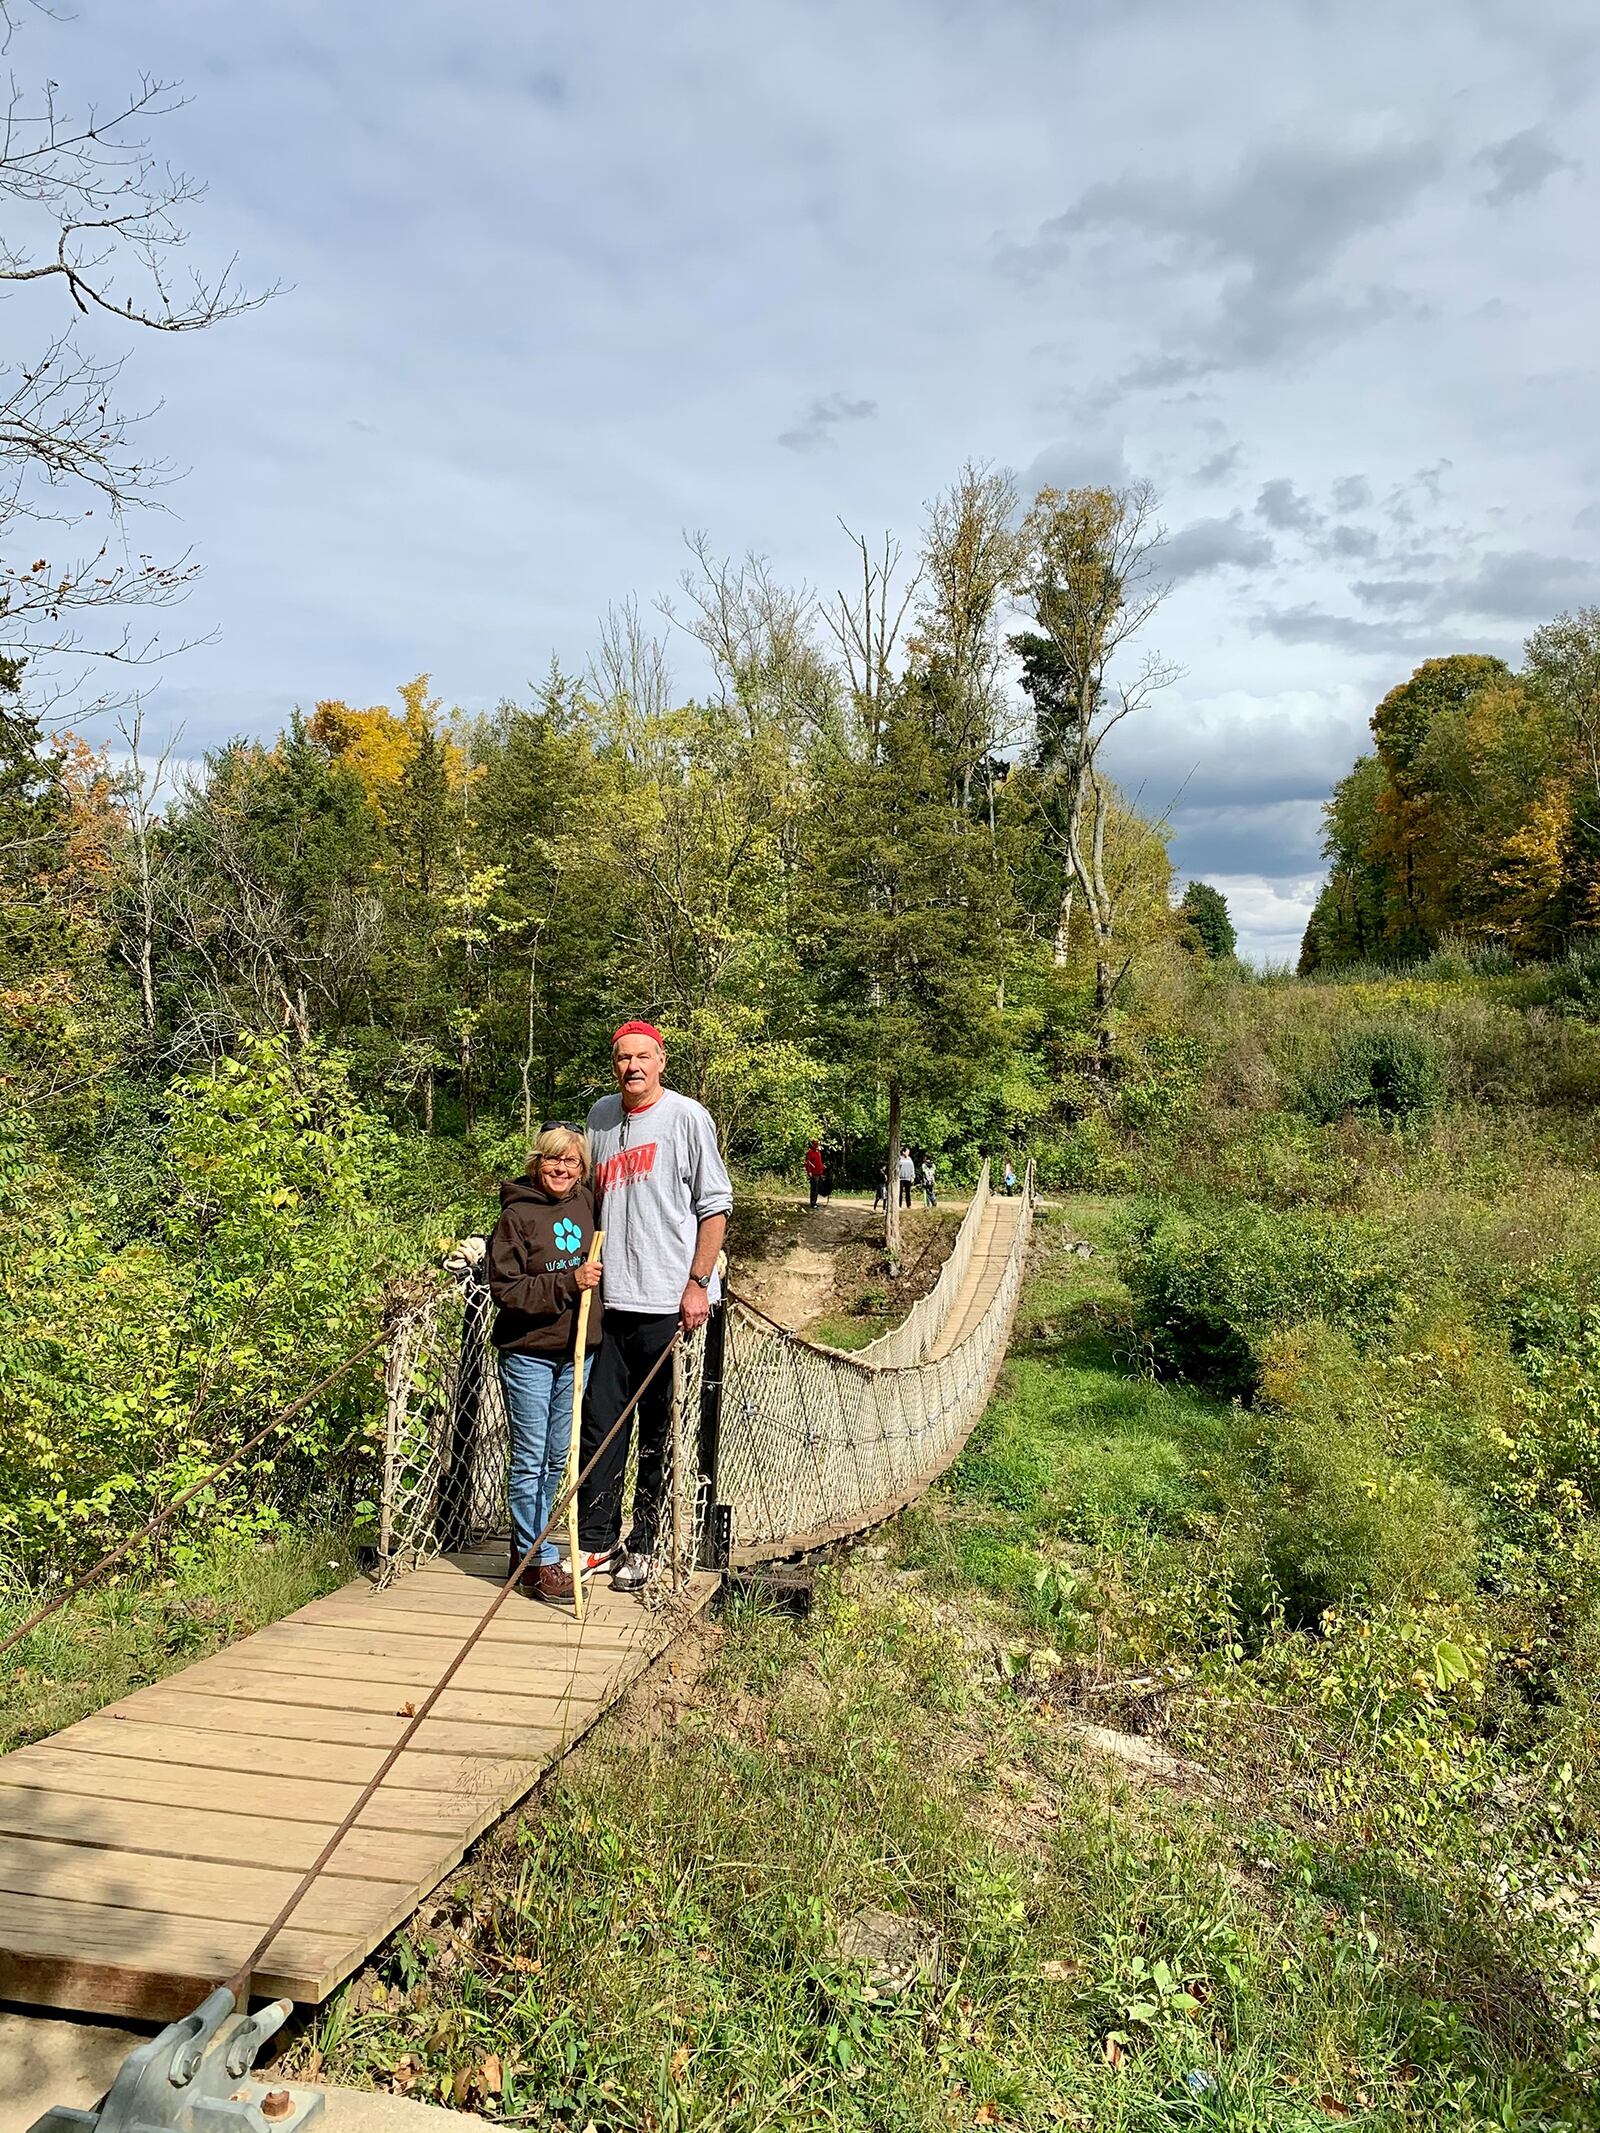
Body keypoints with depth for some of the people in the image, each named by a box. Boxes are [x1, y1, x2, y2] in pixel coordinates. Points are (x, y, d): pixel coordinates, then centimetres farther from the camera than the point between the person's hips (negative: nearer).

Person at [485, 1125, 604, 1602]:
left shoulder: (586, 1203, 6)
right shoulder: (517, 1214, -11)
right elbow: (505, 1289, -16)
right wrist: (568, 1282, -22)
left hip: (575, 1352, 6)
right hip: (528, 1353, -6)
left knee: (557, 1459, 14)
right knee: (529, 1461, 1)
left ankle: (524, 1548, 29)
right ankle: (541, 1563, 10)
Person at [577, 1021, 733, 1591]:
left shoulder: (687, 1117, -5)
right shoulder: (601, 1115, 12)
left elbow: (715, 1205, -5)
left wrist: (697, 1283, -11)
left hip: (670, 1302, -5)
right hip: (611, 1299, 5)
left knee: (660, 1432, 5)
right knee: (600, 1424, 7)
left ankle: (643, 1545, 17)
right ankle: (596, 1542, 19)